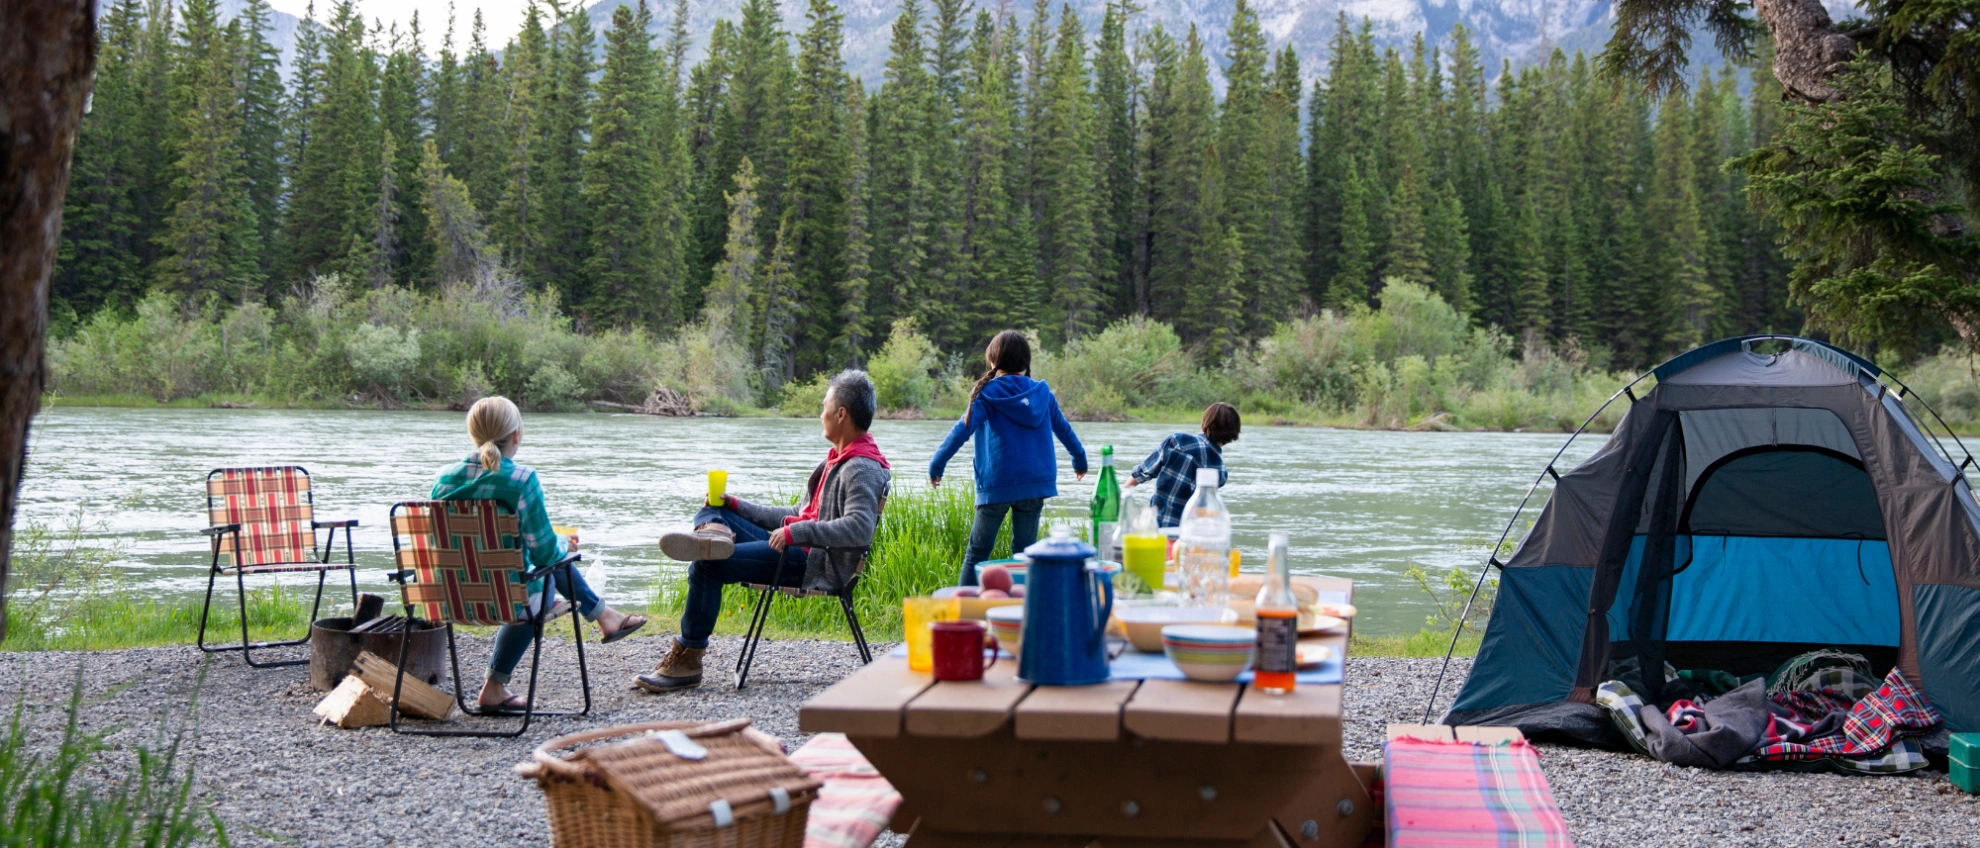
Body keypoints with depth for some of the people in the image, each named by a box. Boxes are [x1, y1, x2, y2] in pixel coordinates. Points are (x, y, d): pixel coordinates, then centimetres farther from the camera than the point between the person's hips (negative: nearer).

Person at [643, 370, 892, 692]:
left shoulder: (862, 470, -13)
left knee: (708, 566, -18)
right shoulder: (838, 460, 21)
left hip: (817, 565, -11)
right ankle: (713, 533, -27)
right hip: (797, 548, 11)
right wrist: (737, 505, 19)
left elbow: (859, 529, -30)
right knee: (712, 512, 11)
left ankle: (687, 660, -8)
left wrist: (798, 532, -32)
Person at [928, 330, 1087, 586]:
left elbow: (963, 429, -12)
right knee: (1025, 551, 10)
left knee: (977, 552, 5)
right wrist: (1080, 458, 36)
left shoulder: (988, 394, -4)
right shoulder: (1042, 392, 8)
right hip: (1035, 483, 3)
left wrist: (937, 464, -9)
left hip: (997, 485, -3)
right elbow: (1063, 429, 21)